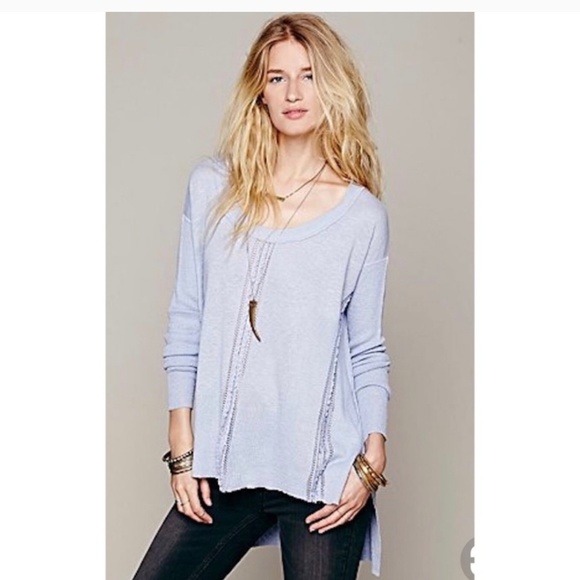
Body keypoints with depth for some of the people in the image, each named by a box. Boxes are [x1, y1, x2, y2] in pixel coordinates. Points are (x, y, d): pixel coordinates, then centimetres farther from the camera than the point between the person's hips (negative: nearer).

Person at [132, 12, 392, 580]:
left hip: (324, 471, -2)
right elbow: (185, 323, 6)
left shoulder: (362, 215, 1)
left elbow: (368, 351, 4)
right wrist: (182, 447, 3)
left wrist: (372, 458, -6)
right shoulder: (211, 186, 4)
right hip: (223, 465, 2)